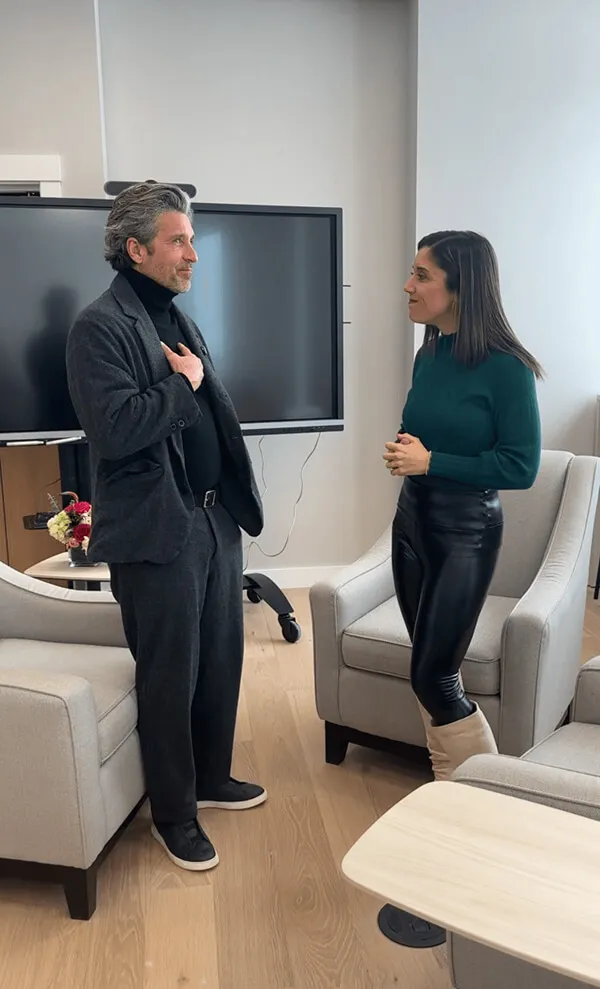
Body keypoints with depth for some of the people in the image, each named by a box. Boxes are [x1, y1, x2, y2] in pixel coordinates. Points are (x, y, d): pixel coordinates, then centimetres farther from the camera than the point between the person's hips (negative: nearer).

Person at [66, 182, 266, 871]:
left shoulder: (179, 320, 16)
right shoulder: (100, 327, -12)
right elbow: (114, 428, -26)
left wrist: (237, 499, 12)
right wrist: (181, 384, -13)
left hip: (215, 517, 8)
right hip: (155, 531, -8)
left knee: (222, 659, 18)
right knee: (169, 678, 5)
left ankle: (212, 777, 39)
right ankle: (173, 815, 25)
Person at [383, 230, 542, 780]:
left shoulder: (505, 367, -16)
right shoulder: (429, 354, 5)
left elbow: (521, 467, -16)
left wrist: (430, 462, -18)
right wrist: (404, 452, -1)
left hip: (466, 532, -7)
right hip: (412, 518, 7)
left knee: (432, 677, -3)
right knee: (433, 672, 13)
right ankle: (451, 786, 31)